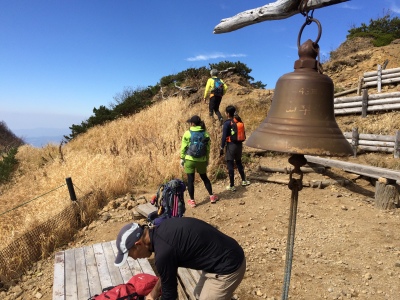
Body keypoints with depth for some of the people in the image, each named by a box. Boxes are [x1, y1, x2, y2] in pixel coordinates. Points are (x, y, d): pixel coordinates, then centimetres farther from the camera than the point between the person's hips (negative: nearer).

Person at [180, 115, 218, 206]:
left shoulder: (187, 133, -9)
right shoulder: (205, 134, -1)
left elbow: (183, 148, -5)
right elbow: (207, 148, 4)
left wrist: (182, 158, 7)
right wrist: (207, 159, 15)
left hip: (189, 160, -3)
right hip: (201, 160, 3)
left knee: (190, 180, 7)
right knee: (204, 178, 21)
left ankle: (192, 201, 15)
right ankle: (212, 196, 27)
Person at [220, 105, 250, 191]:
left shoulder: (227, 123, -15)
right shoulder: (239, 121, 5)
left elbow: (224, 137, -16)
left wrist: (222, 148, -9)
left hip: (231, 145, -7)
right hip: (239, 144, 7)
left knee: (230, 165, 1)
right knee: (239, 162, 23)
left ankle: (232, 186, 7)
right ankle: (244, 180, 33)